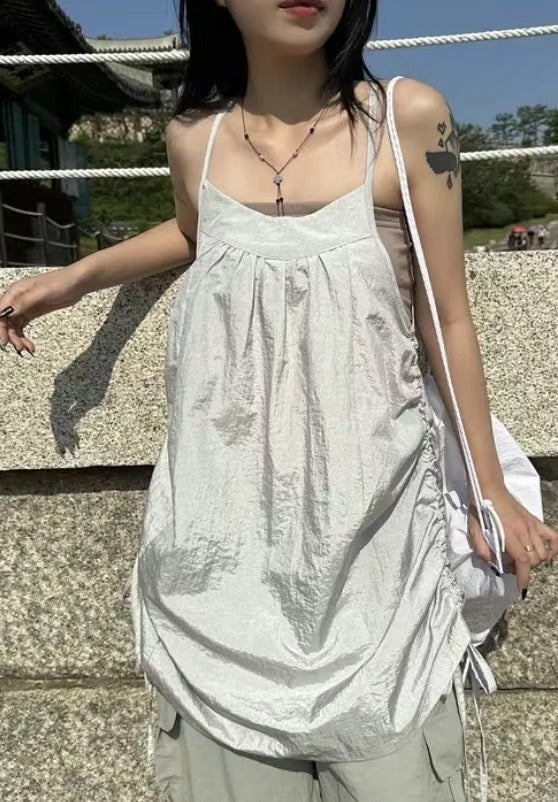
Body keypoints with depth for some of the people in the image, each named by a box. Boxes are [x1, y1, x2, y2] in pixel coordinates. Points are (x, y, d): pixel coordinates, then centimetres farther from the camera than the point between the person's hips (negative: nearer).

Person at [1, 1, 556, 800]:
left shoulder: (410, 119, -6)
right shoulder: (194, 136, 2)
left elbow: (447, 319, 0)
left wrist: (491, 489, 7)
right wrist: (76, 276, 15)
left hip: (368, 519, -2)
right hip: (227, 523, 3)